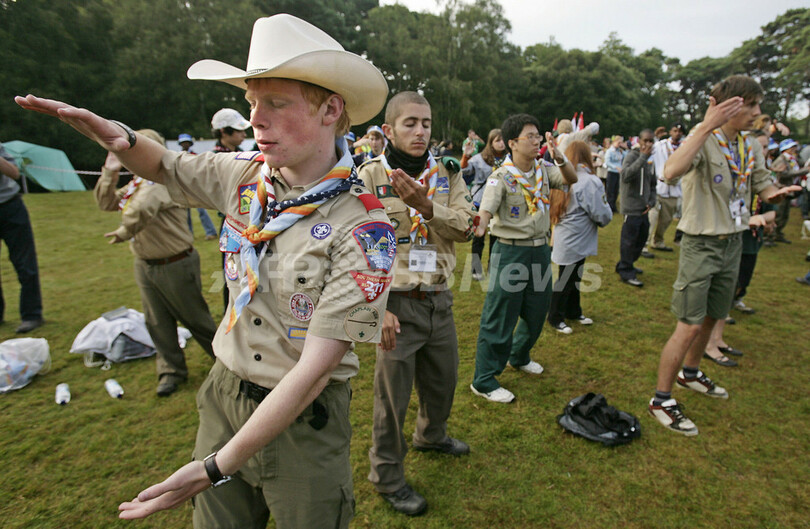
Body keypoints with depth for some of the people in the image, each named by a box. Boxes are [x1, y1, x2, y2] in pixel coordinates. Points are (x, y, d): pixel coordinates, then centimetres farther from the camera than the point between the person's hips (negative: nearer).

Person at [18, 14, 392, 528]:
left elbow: (315, 367, -24)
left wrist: (216, 467, -19)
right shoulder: (245, 174, -5)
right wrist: (120, 137, -8)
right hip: (224, 395, 5)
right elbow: (164, 166, 16)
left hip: (303, 420, -4)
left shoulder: (363, 229, -24)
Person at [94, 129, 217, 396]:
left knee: (194, 316, 5)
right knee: (157, 322, 13)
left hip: (175, 264, -9)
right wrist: (109, 173, 5)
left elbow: (142, 208, -36)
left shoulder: (162, 179, -19)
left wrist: (124, 231, -20)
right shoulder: (136, 183, 12)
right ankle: (171, 370, 26)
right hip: (145, 264, 9)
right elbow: (107, 203, 16)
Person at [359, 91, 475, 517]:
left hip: (439, 299, 5)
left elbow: (466, 227, -5)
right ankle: (387, 477, 30)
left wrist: (425, 205, -22)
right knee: (392, 393, 7)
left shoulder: (446, 174, 6)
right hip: (396, 304, -5)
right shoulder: (370, 175, -7)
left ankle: (431, 435, 53)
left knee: (443, 377, 23)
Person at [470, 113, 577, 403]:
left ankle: (519, 357, 46)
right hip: (511, 252, -7)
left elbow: (572, 179, -6)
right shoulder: (501, 177, -13)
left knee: (537, 311, 20)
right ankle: (484, 381, 13)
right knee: (500, 317, -1)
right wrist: (479, 227, -50)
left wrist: (558, 156, -23)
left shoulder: (543, 170, 7)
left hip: (540, 250, 7)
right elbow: (486, 209, -28)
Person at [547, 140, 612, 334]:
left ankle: (573, 312, 37)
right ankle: (555, 318, 20)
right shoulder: (589, 181, -19)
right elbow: (602, 215, -16)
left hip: (567, 239, 8)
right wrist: (607, 217, 6)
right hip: (575, 243, -8)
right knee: (565, 280, 6)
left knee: (574, 277, 21)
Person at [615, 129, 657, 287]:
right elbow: (626, 176, -28)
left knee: (642, 238, 16)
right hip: (632, 207, -8)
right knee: (629, 240, -4)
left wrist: (651, 201, 6)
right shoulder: (632, 156, -8)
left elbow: (652, 184, 22)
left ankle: (626, 265, 30)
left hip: (644, 209, 8)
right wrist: (643, 157, -28)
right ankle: (626, 271, 5)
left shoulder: (651, 160, 14)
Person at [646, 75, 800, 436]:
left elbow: (763, 187, 17)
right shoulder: (704, 141, -17)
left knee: (712, 318, 19)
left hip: (733, 243, 8)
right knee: (690, 326, -8)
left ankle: (690, 372, 41)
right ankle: (661, 399, 4)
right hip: (702, 244, -8)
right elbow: (671, 172, -38)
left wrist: (776, 193, -6)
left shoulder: (751, 146, 9)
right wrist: (706, 125, -39)